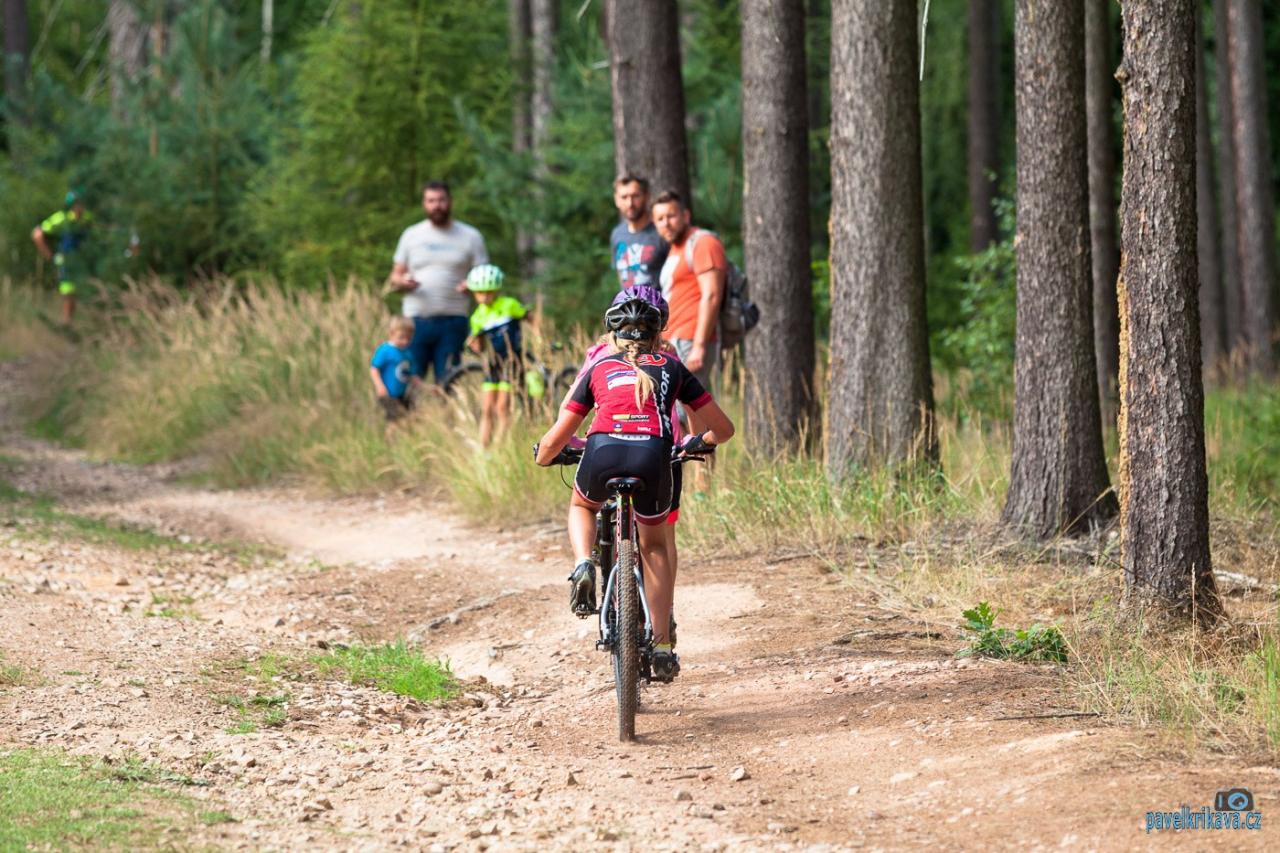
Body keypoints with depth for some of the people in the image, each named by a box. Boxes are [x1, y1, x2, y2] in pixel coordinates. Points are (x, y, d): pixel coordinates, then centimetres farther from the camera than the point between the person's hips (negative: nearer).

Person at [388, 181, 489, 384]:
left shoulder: (470, 236, 9)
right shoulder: (411, 235, 13)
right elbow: (395, 277, 15)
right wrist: (403, 282, -9)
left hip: (452, 322, -1)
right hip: (416, 321, 1)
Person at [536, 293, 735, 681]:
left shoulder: (600, 368, 25)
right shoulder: (670, 367, 26)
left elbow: (555, 440, 22)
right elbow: (723, 428, 29)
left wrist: (544, 455, 45)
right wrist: (699, 442, 52)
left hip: (603, 453, 0)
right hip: (652, 457, 0)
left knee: (582, 506, 36)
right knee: (654, 546, 26)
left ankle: (583, 566, 6)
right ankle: (662, 646, 17)